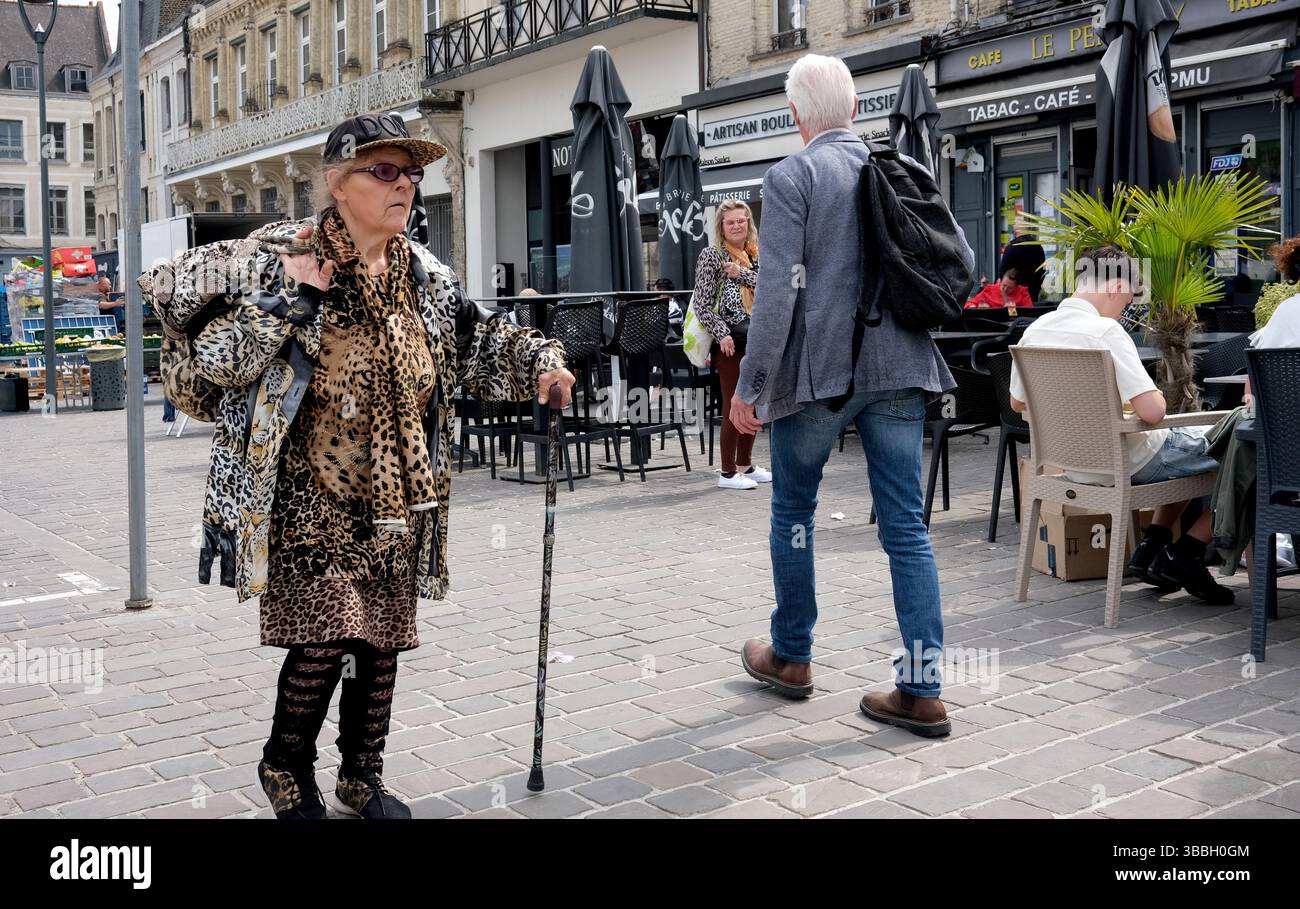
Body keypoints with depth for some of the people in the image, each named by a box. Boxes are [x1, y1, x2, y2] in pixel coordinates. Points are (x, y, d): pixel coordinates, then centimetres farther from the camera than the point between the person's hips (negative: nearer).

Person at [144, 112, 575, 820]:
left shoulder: (426, 277, 6)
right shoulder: (279, 260, -9)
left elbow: (481, 342, 16)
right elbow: (209, 361, -14)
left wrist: (540, 362, -1)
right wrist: (284, 300, -22)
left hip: (396, 505, 5)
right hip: (308, 500, -5)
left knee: (382, 640, 11)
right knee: (324, 637, -10)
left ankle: (362, 777, 31)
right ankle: (286, 768, 19)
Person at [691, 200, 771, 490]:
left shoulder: (756, 256, 14)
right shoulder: (711, 255, -2)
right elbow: (702, 304, -7)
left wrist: (742, 273, -11)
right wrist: (722, 334, -15)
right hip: (730, 340, -6)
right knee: (734, 405, -6)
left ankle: (745, 464, 23)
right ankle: (728, 473, 1)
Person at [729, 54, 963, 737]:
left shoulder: (791, 176, -6)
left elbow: (779, 288, -15)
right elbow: (961, 262, 10)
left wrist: (750, 386, -12)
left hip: (818, 368, -4)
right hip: (900, 369, 4)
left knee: (793, 510, 15)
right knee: (906, 526, 4)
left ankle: (791, 656, 27)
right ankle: (921, 692, 5)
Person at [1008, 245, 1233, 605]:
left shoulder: (1035, 329, -1)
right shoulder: (1105, 331, -23)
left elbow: (1017, 403, 14)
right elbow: (1153, 412, -27)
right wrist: (1155, 396, -4)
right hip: (1128, 465, -8)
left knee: (1188, 443, 30)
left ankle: (1152, 546, 21)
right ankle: (1182, 556, 6)